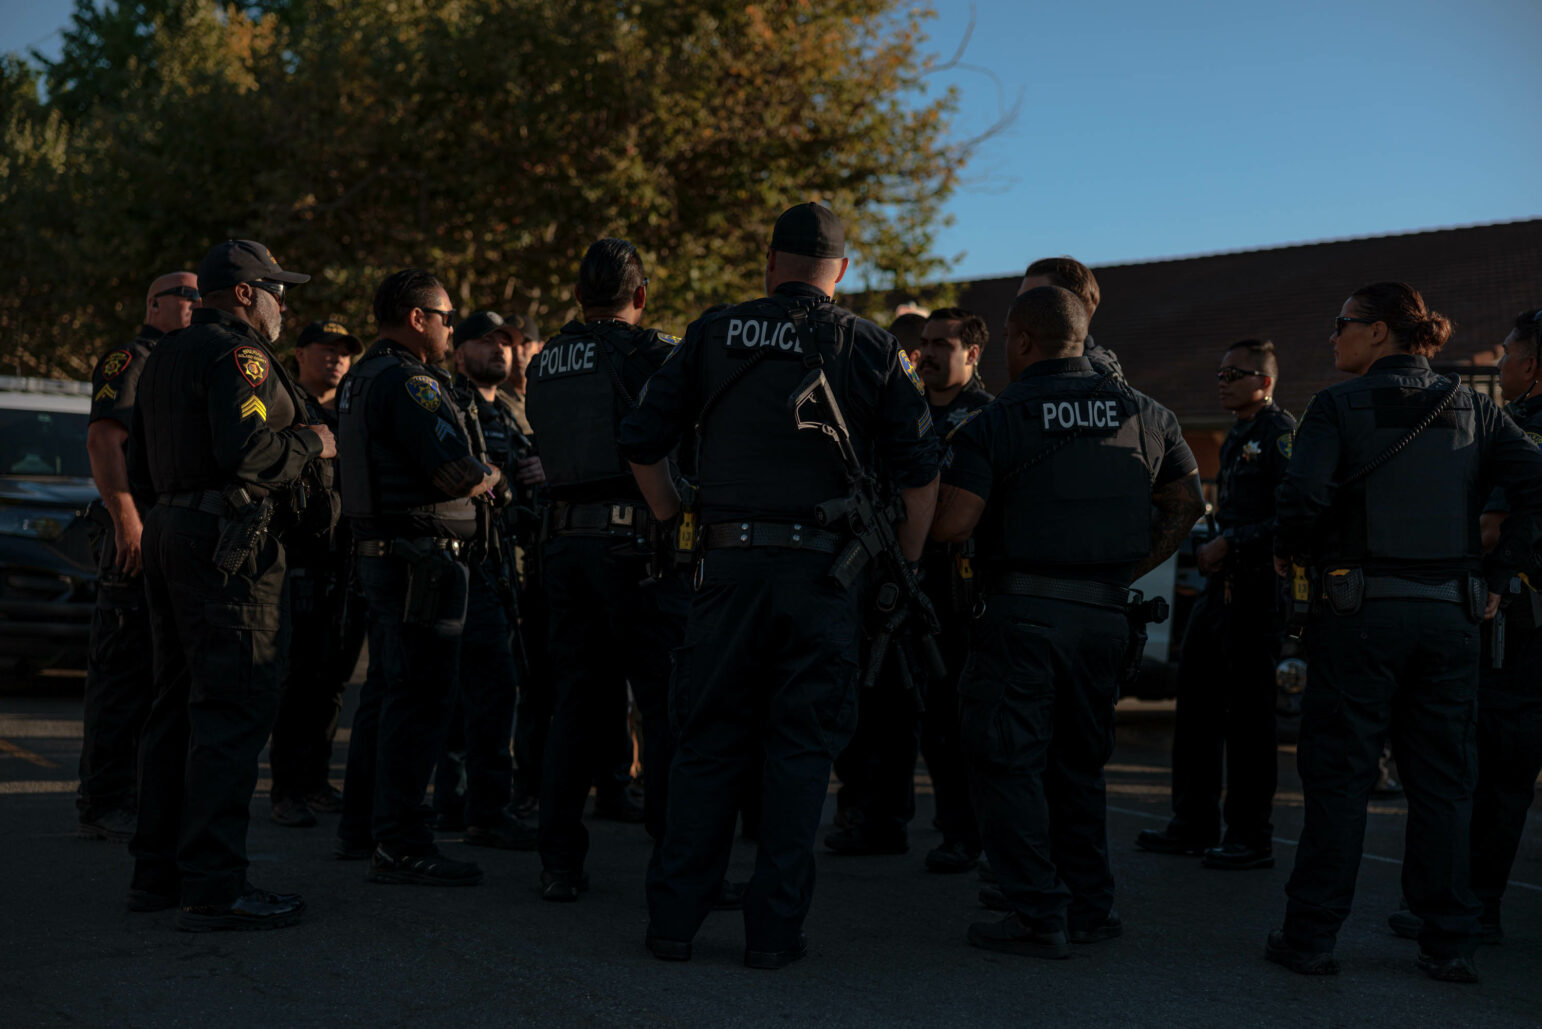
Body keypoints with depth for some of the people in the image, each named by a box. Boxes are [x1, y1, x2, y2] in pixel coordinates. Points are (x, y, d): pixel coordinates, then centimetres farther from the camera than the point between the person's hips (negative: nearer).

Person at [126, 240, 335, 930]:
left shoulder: (163, 358, 21)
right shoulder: (238, 354, -9)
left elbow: (140, 466, 21)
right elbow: (247, 450, -23)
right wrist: (310, 443, -7)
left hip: (169, 532, 10)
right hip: (228, 544, -10)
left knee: (178, 704, 14)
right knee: (233, 709, -10)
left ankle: (156, 871, 20)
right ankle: (214, 886, -11)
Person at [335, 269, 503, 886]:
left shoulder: (361, 378, 18)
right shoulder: (410, 382, -15)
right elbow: (454, 470, -22)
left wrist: (472, 479, 15)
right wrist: (492, 480, -2)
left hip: (379, 554, 11)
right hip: (421, 560, -11)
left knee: (385, 692, 18)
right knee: (419, 700, -8)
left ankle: (359, 828, 26)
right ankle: (400, 846, -6)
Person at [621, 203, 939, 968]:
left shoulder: (714, 334, 7)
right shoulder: (869, 348, 3)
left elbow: (640, 441, 7)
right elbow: (920, 469, 0)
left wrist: (672, 517, 19)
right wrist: (905, 566, 11)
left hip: (730, 561, 1)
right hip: (824, 568, -1)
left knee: (707, 741, 10)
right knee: (800, 746, 6)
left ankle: (673, 917, 13)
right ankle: (775, 927, 8)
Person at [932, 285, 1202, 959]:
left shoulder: (995, 423, -7)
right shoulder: (1144, 414, 9)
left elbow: (951, 526, -14)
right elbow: (1186, 505, 17)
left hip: (1023, 614, -5)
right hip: (1106, 618, 6)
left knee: (1011, 765, 3)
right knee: (1078, 764, 18)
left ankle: (1037, 917, 3)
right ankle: (1089, 908, 22)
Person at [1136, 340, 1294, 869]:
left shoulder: (1281, 433, -10)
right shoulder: (1236, 438, 19)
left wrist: (1231, 543, -18)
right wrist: (1212, 549, 12)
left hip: (1258, 590, -10)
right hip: (1221, 587, 10)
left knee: (1249, 713, -3)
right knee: (1196, 702, 12)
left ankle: (1250, 838, 6)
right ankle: (1194, 822, 22)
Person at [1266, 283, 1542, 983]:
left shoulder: (1339, 406, -5)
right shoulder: (1472, 410, 9)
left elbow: (1302, 498, -17)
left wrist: (1289, 558, 2)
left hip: (1359, 610, -4)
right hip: (1451, 614, 4)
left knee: (1338, 775, 3)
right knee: (1442, 780, 10)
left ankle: (1312, 936, 8)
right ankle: (1448, 945, 15)